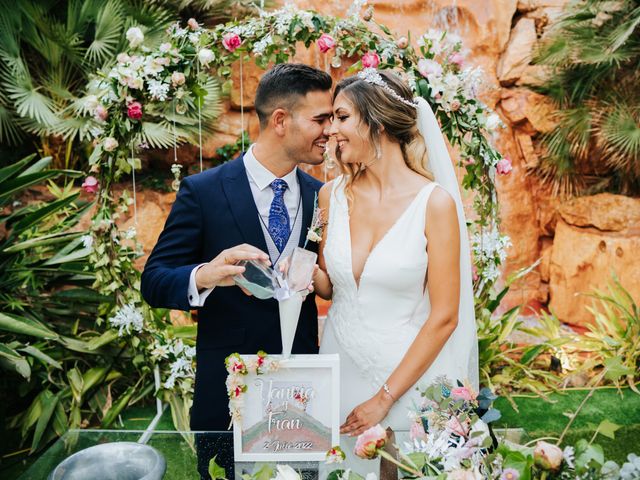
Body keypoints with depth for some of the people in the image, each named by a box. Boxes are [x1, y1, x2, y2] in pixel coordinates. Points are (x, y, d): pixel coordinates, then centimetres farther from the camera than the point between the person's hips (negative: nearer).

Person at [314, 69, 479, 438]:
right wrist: (309, 273, -12)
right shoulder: (332, 195, -2)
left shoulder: (434, 202, -14)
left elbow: (444, 317, -12)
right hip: (339, 366, 4)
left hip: (407, 372, -3)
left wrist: (384, 398, -12)